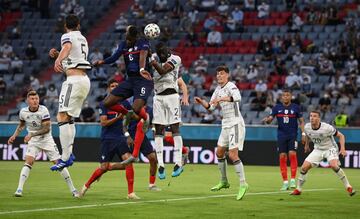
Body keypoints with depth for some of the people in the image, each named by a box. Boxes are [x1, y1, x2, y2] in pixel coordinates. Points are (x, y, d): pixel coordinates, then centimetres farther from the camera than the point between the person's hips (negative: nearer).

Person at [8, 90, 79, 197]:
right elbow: (22, 124, 15)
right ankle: (19, 189, -19)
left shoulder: (43, 110, -19)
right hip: (33, 142, 2)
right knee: (28, 162, -19)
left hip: (47, 140, -2)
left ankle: (72, 189, 4)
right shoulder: (23, 112, -7)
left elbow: (47, 128, -23)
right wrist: (14, 135, 4)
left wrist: (32, 134, -28)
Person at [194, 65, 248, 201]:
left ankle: (243, 184, -11)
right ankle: (224, 182, 30)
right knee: (219, 152, 15)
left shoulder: (231, 86, -13)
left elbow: (237, 97, -35)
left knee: (233, 155, -16)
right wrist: (202, 102, -1)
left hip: (235, 124, -9)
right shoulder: (218, 89, 13)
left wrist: (221, 99, -39)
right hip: (226, 125, 9)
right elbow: (210, 107, 17)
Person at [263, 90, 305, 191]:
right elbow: (270, 119, 0)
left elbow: (301, 121, 6)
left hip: (293, 136, -2)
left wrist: (303, 134, -2)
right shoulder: (277, 107, 4)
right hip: (281, 136, 2)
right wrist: (267, 120, -24)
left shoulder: (295, 107, 1)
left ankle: (293, 179, -8)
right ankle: (285, 182, 5)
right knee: (282, 157, -3)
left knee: (292, 154, -17)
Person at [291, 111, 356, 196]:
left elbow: (341, 136, -15)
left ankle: (348, 187, -17)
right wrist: (306, 145, 27)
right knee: (304, 167, -8)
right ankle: (298, 189, 11)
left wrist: (342, 149, -27)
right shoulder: (307, 127, -12)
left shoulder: (327, 128, -26)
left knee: (334, 165, -31)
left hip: (330, 148, -5)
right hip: (318, 150, 5)